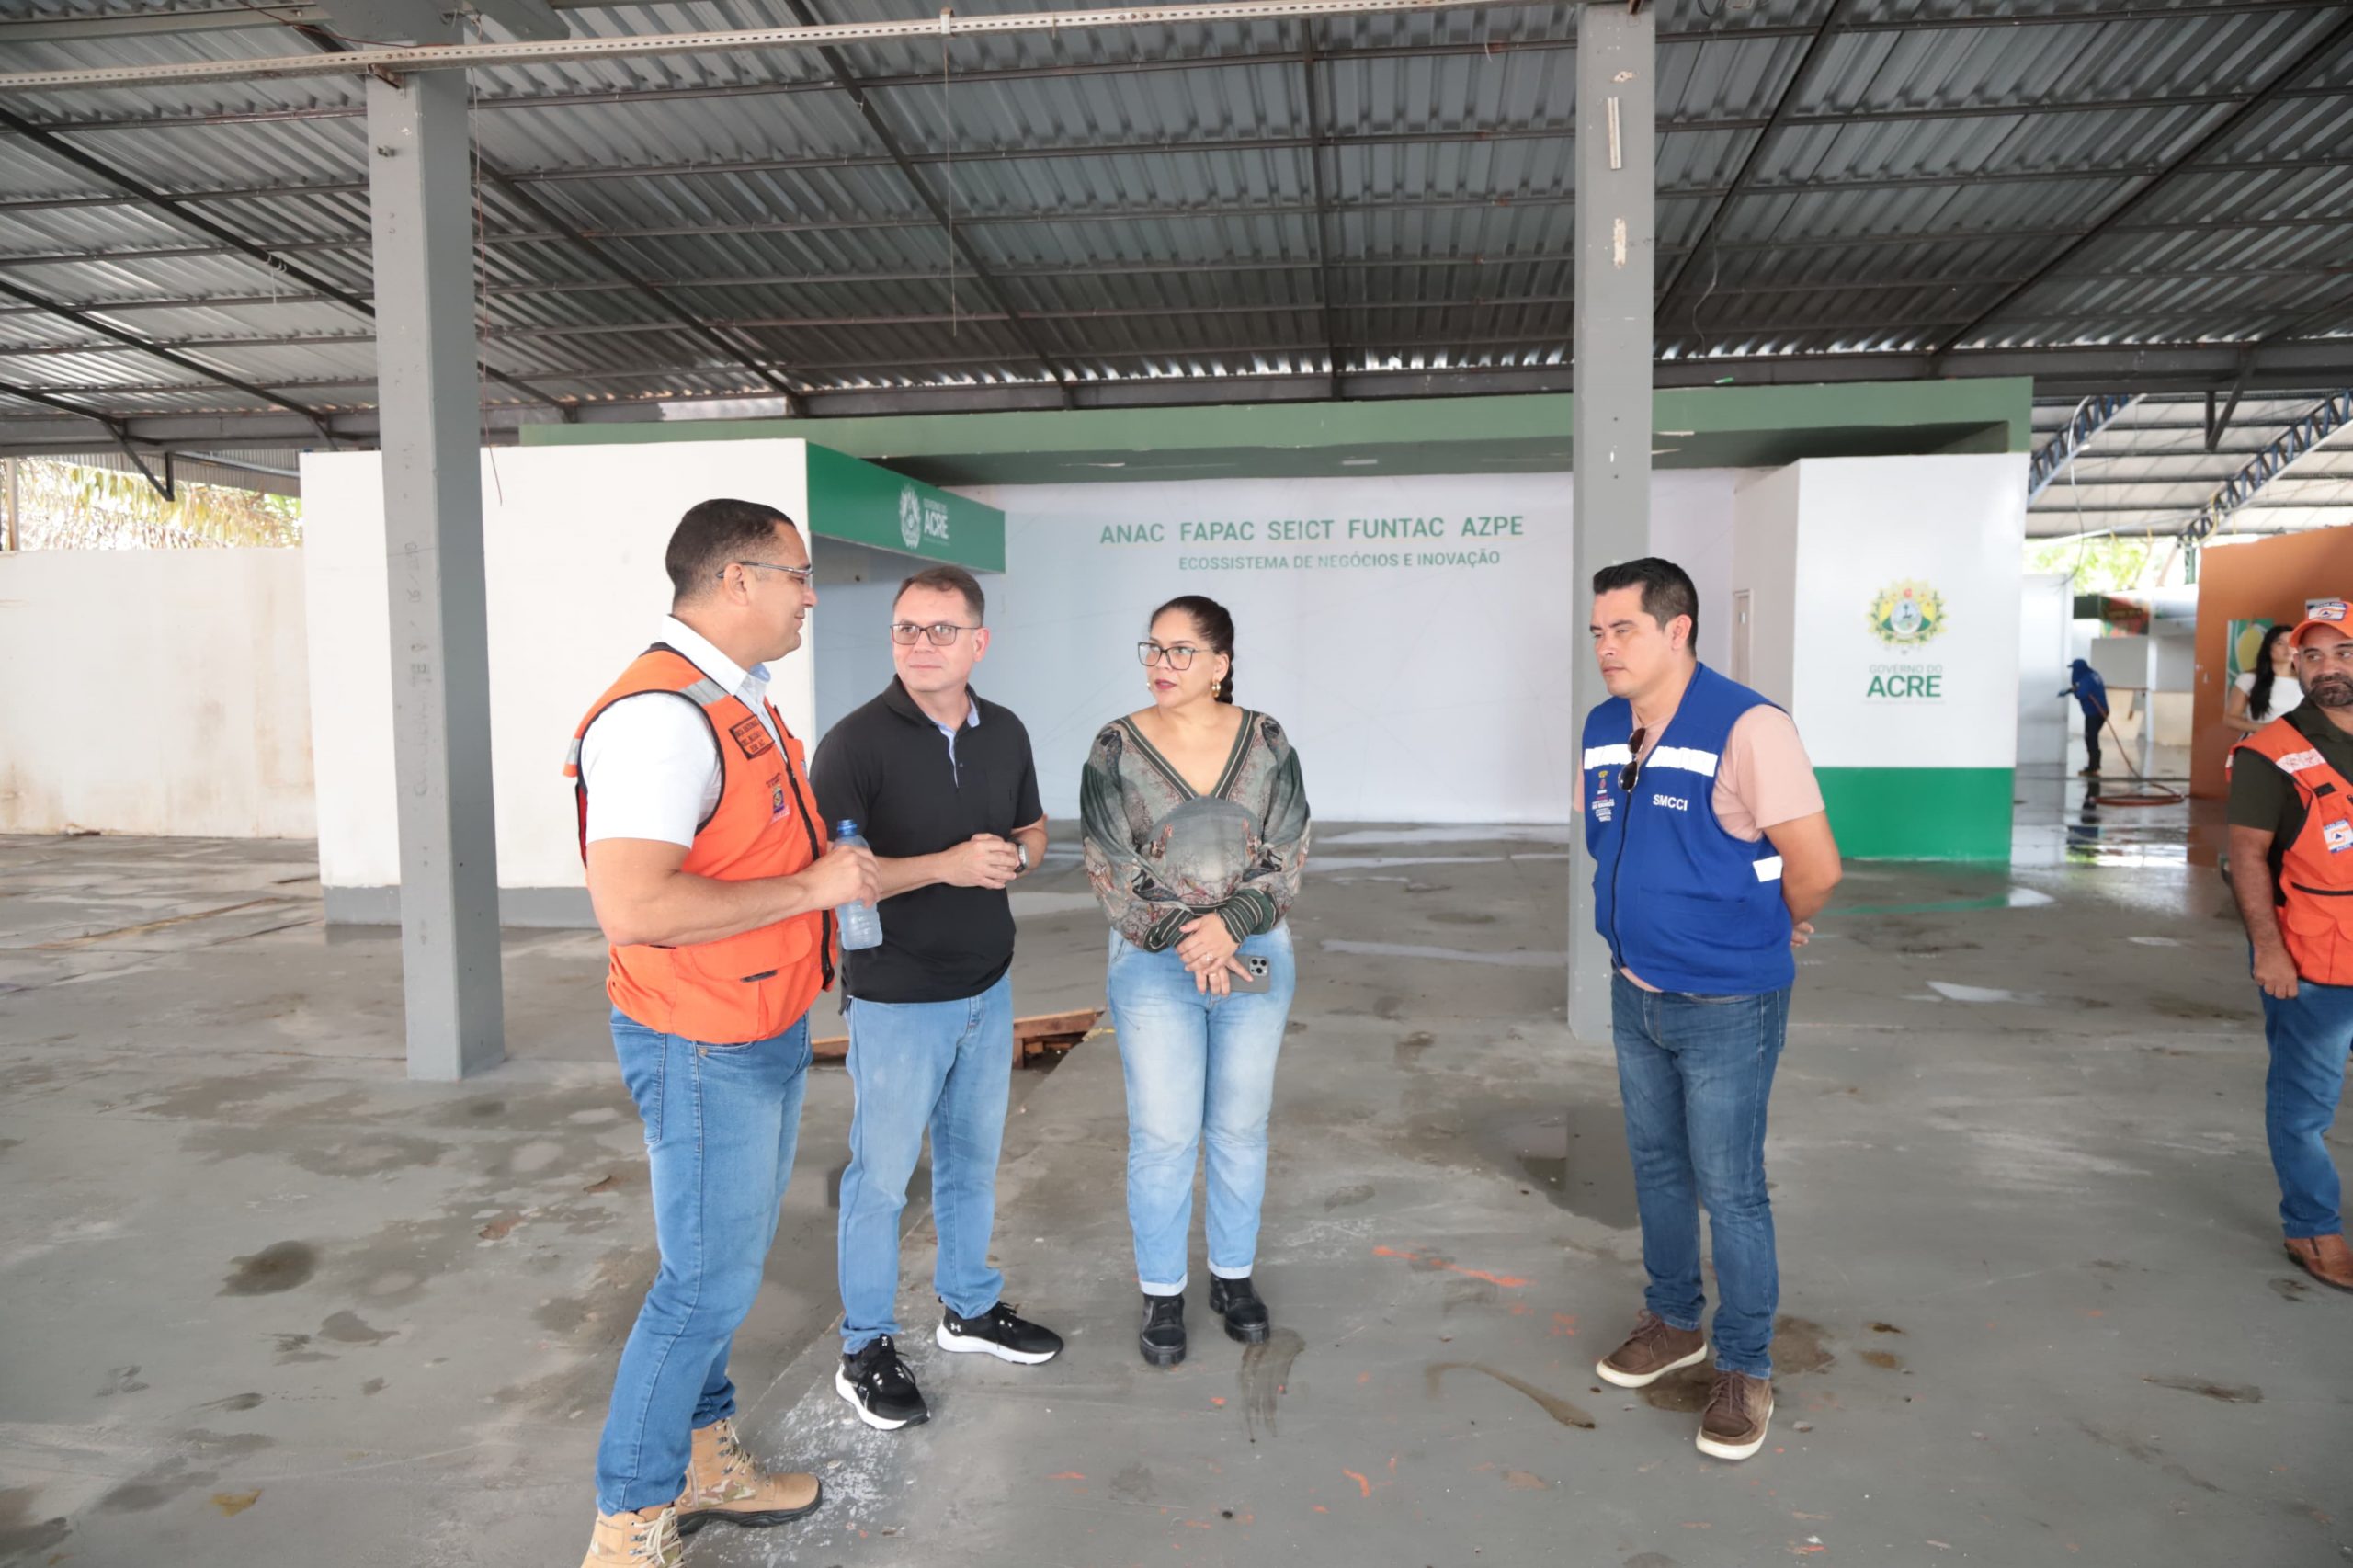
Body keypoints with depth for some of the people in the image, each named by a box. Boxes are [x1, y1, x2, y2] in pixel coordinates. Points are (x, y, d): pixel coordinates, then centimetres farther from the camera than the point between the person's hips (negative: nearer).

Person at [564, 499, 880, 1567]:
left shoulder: (744, 704, 10)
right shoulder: (659, 714, -24)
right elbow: (631, 907, -34)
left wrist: (837, 869, 8)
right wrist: (811, 888, -25)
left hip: (769, 1034, 10)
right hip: (704, 1048, -9)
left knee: (728, 1262, 20)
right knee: (709, 1282, 2)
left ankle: (704, 1464, 37)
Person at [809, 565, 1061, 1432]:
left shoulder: (1005, 732, 2)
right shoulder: (857, 743, -16)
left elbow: (1033, 830, 15)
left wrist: (1012, 857, -9)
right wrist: (946, 865, -28)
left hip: (988, 987, 6)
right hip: (897, 999, -6)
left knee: (973, 1157, 19)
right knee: (881, 1175, 6)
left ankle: (969, 1305, 39)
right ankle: (865, 1350, 23)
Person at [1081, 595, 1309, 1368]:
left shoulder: (1266, 744, -2)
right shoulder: (1116, 751, -6)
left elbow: (1287, 858, -4)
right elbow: (1111, 874, -7)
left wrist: (1228, 924, -19)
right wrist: (1185, 941, -16)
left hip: (1254, 956, 2)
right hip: (1154, 965, -1)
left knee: (1241, 1128, 12)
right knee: (1163, 1136, 4)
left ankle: (1233, 1275, 32)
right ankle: (1162, 1294, 22)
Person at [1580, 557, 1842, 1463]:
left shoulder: (1747, 728, -21)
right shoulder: (1603, 729, 1)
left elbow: (1816, 867, -19)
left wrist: (1771, 935, -2)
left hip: (1726, 1005, -6)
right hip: (1635, 993, 7)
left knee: (1729, 1190, 5)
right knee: (1656, 1167, 20)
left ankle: (1745, 1368, 23)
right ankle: (1673, 1321, 39)